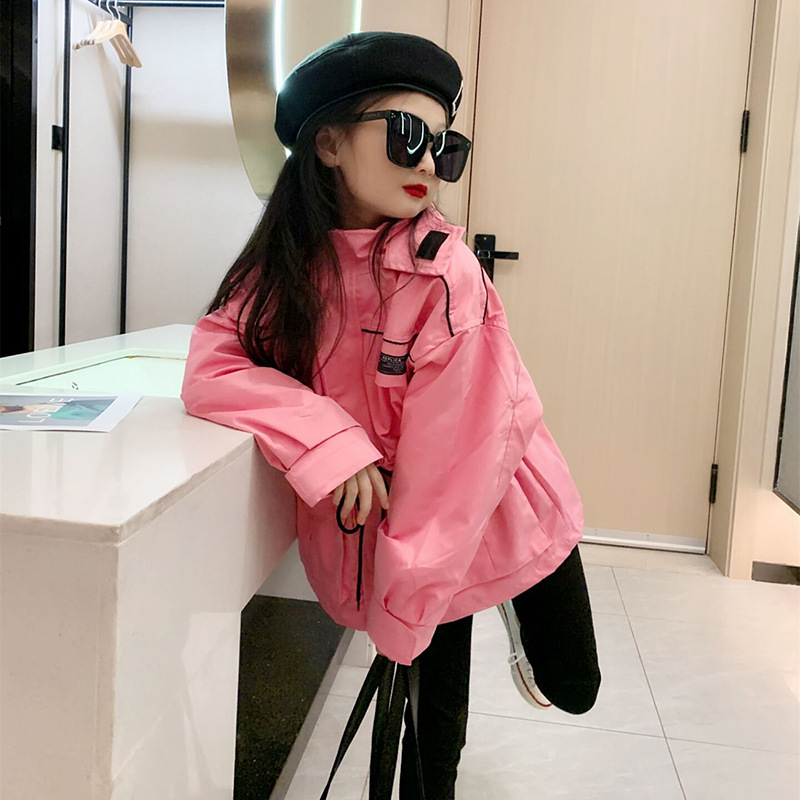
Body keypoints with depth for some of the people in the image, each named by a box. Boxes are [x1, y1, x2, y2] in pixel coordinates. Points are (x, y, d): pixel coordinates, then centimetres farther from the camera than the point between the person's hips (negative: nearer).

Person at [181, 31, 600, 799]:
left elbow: (450, 457, -23)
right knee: (431, 707, 14)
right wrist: (331, 440, -31)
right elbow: (210, 366, -17)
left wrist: (399, 614, -17)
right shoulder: (290, 263, -10)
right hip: (394, 522, 2)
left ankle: (511, 613, 48)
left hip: (499, 510, -1)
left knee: (570, 689, 17)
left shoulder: (446, 273, -24)